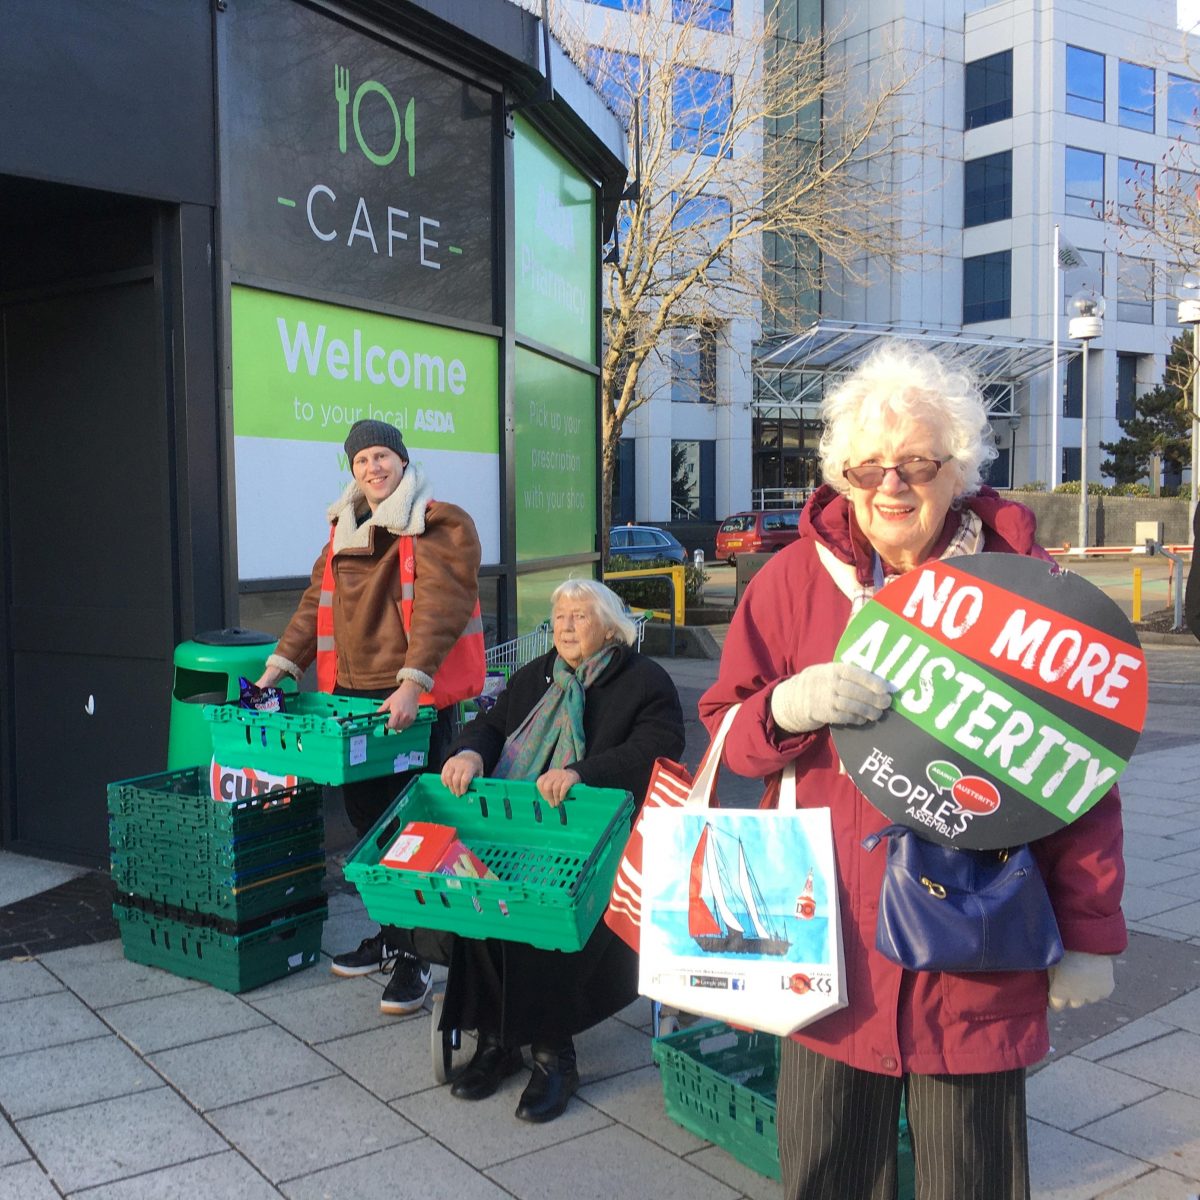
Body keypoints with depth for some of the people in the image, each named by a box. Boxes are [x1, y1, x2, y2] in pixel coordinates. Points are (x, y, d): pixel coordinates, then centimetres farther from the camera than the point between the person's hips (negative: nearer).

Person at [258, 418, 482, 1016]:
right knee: (365, 815, 13)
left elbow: (440, 608, -18)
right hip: (353, 695, 7)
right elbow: (318, 600, 16)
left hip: (415, 698, -7)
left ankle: (414, 957, 7)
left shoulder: (441, 525, -7)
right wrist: (282, 663, 6)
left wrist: (413, 682, -28)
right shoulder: (345, 531, 18)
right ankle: (390, 934, 29)